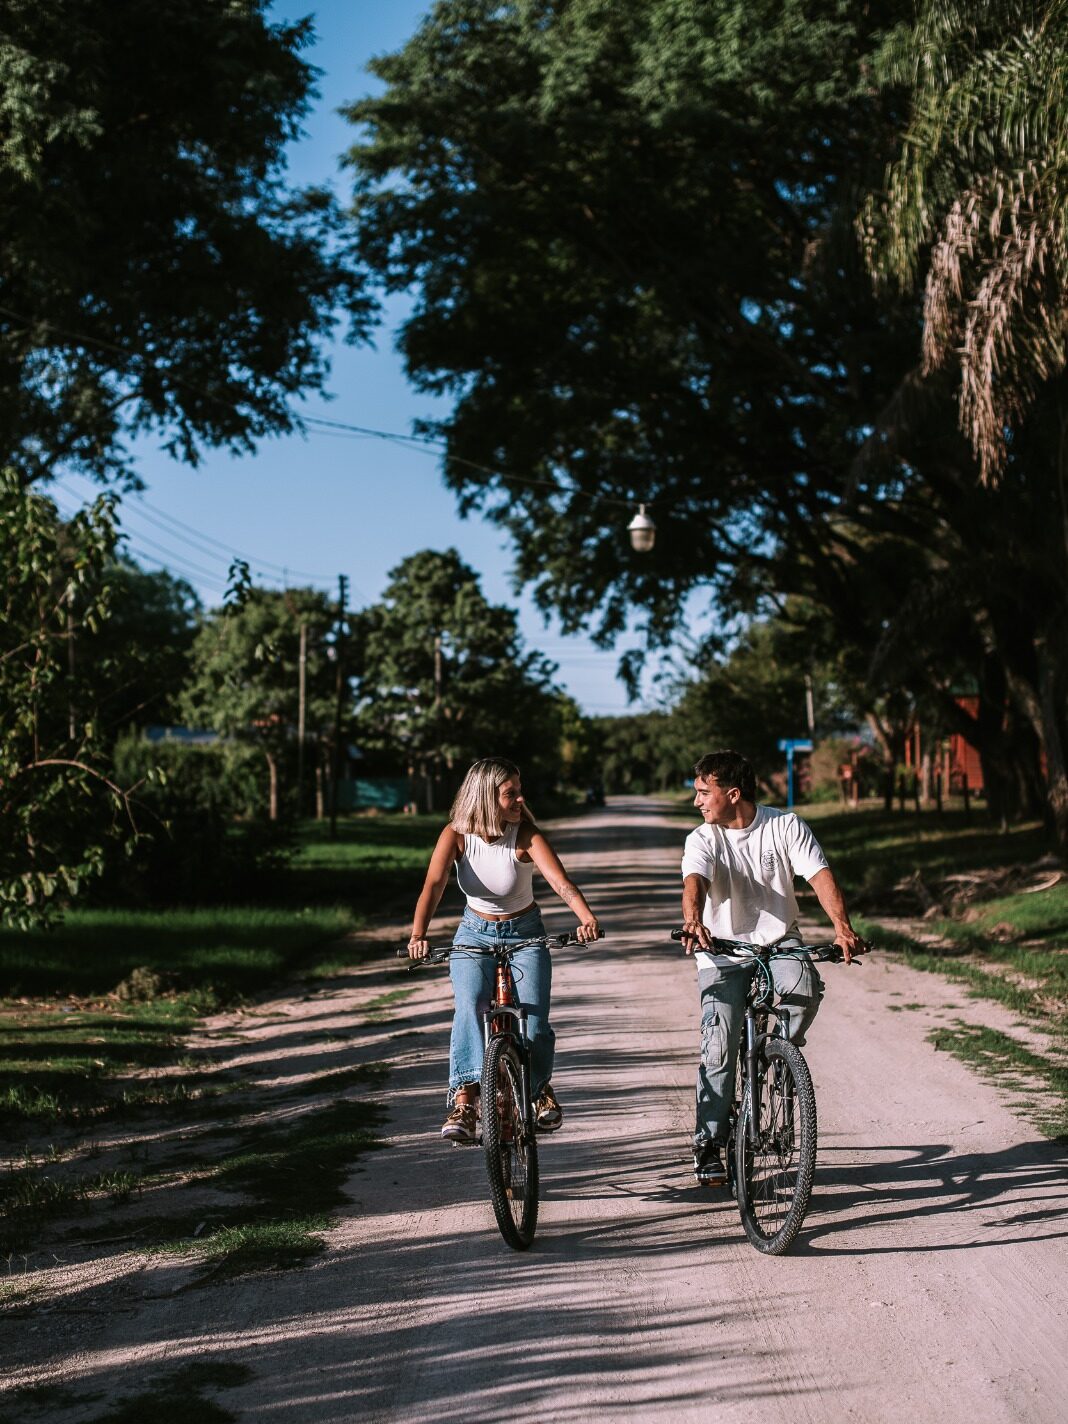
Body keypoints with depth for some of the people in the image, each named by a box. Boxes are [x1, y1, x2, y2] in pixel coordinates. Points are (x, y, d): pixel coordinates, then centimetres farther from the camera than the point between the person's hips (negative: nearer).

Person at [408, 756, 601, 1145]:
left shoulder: (526, 836, -18)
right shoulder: (456, 835, -15)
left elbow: (561, 883, -32)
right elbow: (434, 884, -28)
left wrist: (587, 918, -52)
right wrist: (418, 935, -46)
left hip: (524, 935, -1)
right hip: (474, 936, 1)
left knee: (534, 1019, -14)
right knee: (469, 1007, -27)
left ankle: (541, 1087, 17)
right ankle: (464, 1101, -30)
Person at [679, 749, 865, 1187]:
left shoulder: (785, 826, -8)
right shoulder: (703, 839, -8)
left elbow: (820, 875, -20)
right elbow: (694, 883, -28)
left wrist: (842, 927, -38)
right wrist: (693, 921, -52)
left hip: (778, 941, 0)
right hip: (722, 950, 0)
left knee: (806, 988, -32)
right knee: (719, 1047, -10)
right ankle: (709, 1142, 2)